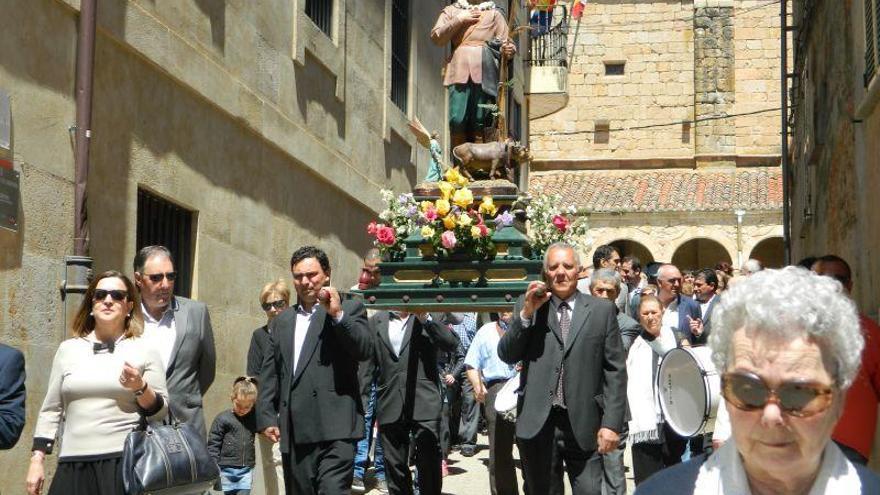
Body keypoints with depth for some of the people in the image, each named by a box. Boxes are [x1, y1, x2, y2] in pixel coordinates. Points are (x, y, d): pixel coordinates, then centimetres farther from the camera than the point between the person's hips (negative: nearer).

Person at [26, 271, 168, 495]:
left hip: (126, 465, -2)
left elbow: (160, 412, 4)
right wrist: (37, 459, 8)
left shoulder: (145, 351, 5)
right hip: (74, 467, 2)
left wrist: (140, 388, -13)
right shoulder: (68, 349, 13)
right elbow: (51, 409, 14)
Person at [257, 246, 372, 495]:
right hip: (294, 432, 5)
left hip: (334, 429, -5)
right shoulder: (281, 321, 20)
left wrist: (338, 315, -17)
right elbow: (269, 374, 17)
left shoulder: (350, 309, 6)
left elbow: (364, 350, -10)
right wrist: (266, 417, 8)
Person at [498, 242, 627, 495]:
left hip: (583, 426, -1)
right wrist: (527, 312, -11)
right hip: (537, 424, 1)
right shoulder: (527, 304, 7)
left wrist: (611, 423, -5)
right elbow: (507, 355, 1)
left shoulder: (602, 310, 5)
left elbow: (615, 371, 2)